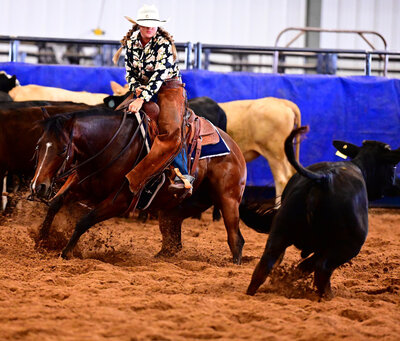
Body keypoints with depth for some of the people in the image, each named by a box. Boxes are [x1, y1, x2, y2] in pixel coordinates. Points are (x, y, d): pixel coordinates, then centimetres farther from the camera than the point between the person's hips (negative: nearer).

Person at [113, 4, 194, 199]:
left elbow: (159, 74, -23)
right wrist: (136, 88, -9)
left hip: (169, 87, -6)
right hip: (143, 91, 6)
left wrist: (143, 98, -32)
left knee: (171, 129, -27)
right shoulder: (130, 43, 4)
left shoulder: (164, 44, -14)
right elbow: (130, 72, 12)